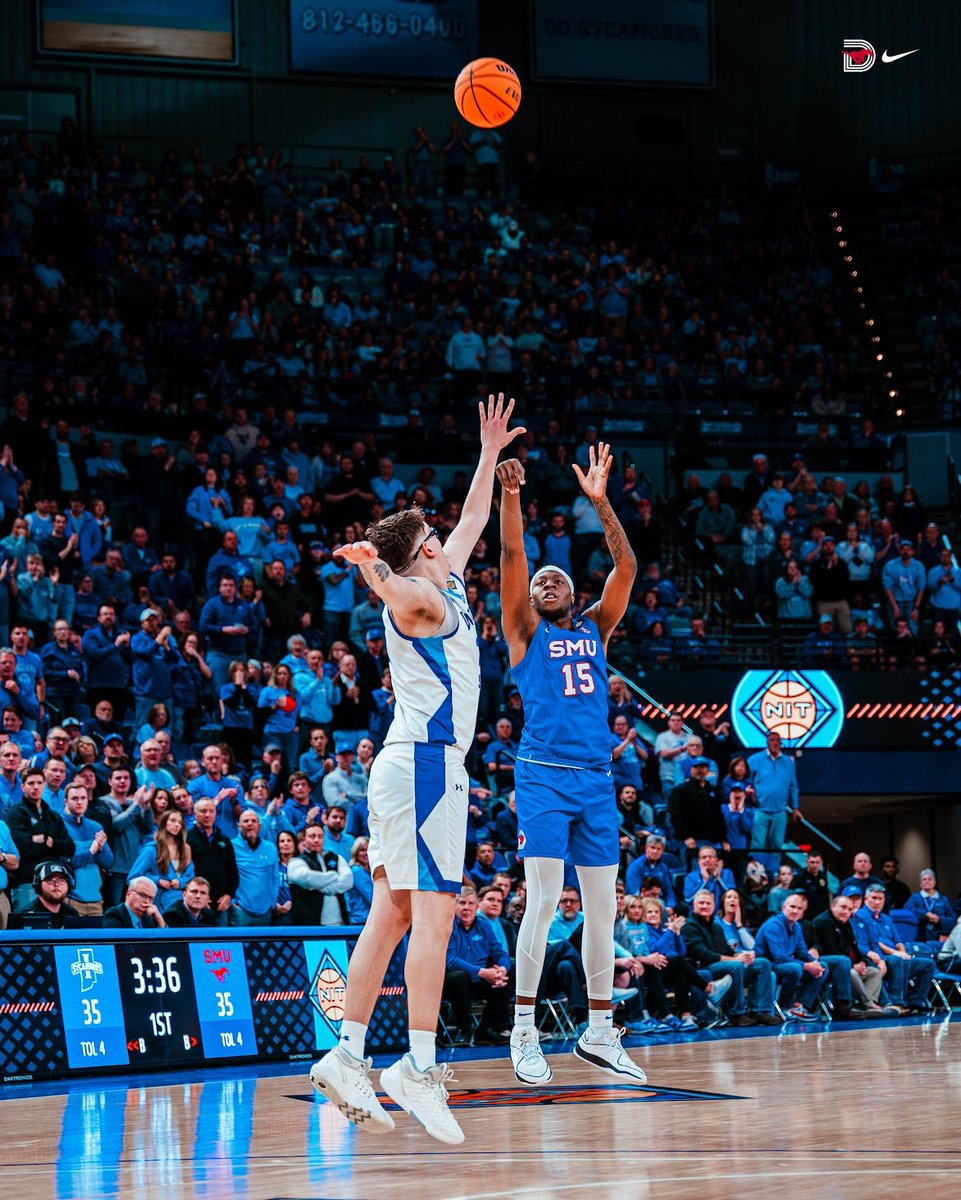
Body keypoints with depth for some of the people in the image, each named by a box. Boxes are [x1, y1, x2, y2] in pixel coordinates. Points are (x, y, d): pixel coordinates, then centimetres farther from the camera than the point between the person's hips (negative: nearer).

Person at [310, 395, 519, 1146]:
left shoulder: (443, 588, 19)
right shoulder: (422, 594, -8)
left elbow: (474, 524, 35)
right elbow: (397, 590, -32)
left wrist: (491, 453, 41)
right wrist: (375, 568, -54)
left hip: (408, 766, 10)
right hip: (427, 763, -10)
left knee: (393, 912, 6)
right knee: (433, 911, -14)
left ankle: (348, 1055, 4)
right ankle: (420, 1067, -18)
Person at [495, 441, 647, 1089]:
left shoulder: (595, 629, 18)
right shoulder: (526, 633, 8)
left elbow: (627, 567, 8)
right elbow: (512, 558, -6)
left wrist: (601, 501, -1)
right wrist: (509, 497, -18)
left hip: (597, 779, 5)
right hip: (544, 774, -5)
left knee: (603, 906, 6)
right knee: (544, 901, -12)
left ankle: (600, 1030, 13)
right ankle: (525, 1029, -7)